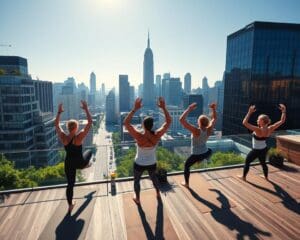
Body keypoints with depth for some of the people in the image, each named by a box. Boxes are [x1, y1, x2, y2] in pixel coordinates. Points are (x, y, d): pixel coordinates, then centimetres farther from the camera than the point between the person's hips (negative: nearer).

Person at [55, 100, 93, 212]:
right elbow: (90, 122, -25)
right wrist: (86, 109, -21)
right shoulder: (79, 137, -25)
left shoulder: (63, 137, -15)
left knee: (70, 184, 17)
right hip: (79, 163, -3)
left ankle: (70, 205, 30)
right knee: (89, 151, 29)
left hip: (69, 164, 3)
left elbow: (56, 124, 2)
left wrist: (59, 112, 5)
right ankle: (86, 165, 57)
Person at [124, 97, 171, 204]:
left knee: (136, 180, 27)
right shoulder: (157, 136, -28)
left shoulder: (138, 136, -34)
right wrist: (163, 108, -23)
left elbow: (126, 123, -28)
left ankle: (137, 199, 48)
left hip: (139, 164, -2)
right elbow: (168, 121, -18)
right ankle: (158, 193, 57)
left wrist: (135, 109, -34)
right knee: (153, 177, 34)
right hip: (152, 163, 3)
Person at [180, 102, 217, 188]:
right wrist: (213, 109, 0)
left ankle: (186, 183, 36)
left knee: (186, 166, 22)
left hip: (196, 155, -4)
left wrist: (189, 109, -35)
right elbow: (214, 119, 4)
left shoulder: (196, 131, -32)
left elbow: (181, 119, -38)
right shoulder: (209, 130, -16)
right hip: (205, 153, 4)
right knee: (209, 150, 41)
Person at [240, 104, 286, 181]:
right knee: (263, 163, 28)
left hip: (256, 151, -6)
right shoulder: (270, 129, -14)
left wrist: (250, 112, -36)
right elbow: (282, 121, -4)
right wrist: (284, 111, -3)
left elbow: (244, 123, -38)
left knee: (247, 162, 14)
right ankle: (266, 177, 47)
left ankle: (243, 177, 28)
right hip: (264, 149, 6)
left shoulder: (258, 130, -33)